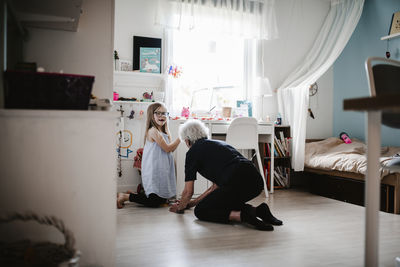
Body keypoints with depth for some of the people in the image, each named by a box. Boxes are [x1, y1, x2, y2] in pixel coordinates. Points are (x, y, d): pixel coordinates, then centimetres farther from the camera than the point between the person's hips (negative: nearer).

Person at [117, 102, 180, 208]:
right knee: (156, 201, -6)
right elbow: (167, 148, -14)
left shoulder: (163, 132, 14)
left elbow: (171, 149, 13)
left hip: (162, 171, 10)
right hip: (154, 171, -10)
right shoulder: (153, 131, -15)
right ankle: (125, 197, 5)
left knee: (163, 200, 13)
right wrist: (180, 138, -11)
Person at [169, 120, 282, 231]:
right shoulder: (217, 144, 30)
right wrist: (192, 202, 41)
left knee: (200, 211, 11)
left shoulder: (193, 151, 8)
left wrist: (180, 207, 33)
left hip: (238, 184, -8)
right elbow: (216, 186, 33)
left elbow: (188, 191, 11)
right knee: (221, 203, 31)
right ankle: (258, 210, 10)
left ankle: (241, 215, -11)